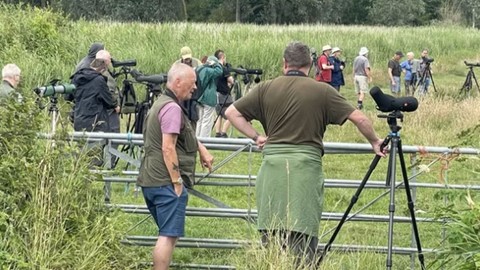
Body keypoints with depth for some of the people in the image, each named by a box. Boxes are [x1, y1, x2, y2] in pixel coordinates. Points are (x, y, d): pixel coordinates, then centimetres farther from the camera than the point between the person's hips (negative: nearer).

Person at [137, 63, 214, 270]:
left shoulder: (160, 104, 19)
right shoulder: (172, 108, -14)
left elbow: (185, 137, 32)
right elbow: (168, 148, -20)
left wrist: (201, 149, 26)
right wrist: (177, 181, -18)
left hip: (149, 181, 10)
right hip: (167, 182, -10)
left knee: (167, 233, 18)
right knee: (169, 235, -8)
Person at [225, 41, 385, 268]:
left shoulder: (266, 89, 7)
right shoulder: (322, 91, 1)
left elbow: (232, 112, 10)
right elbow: (359, 119, 1)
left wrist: (255, 136, 12)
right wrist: (375, 143, 16)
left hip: (272, 166, 2)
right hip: (306, 167, -2)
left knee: (270, 235, 8)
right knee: (304, 233, -2)